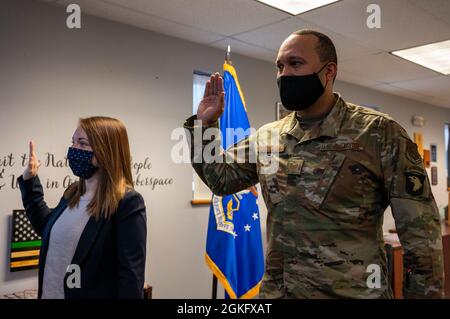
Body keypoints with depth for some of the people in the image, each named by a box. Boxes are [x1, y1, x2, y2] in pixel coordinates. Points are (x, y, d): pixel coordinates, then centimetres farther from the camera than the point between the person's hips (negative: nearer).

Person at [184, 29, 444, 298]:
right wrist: (204, 124, 5)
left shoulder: (381, 133, -11)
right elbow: (221, 178, 15)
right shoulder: (266, 138, 4)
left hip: (354, 292, -4)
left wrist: (426, 293, -10)